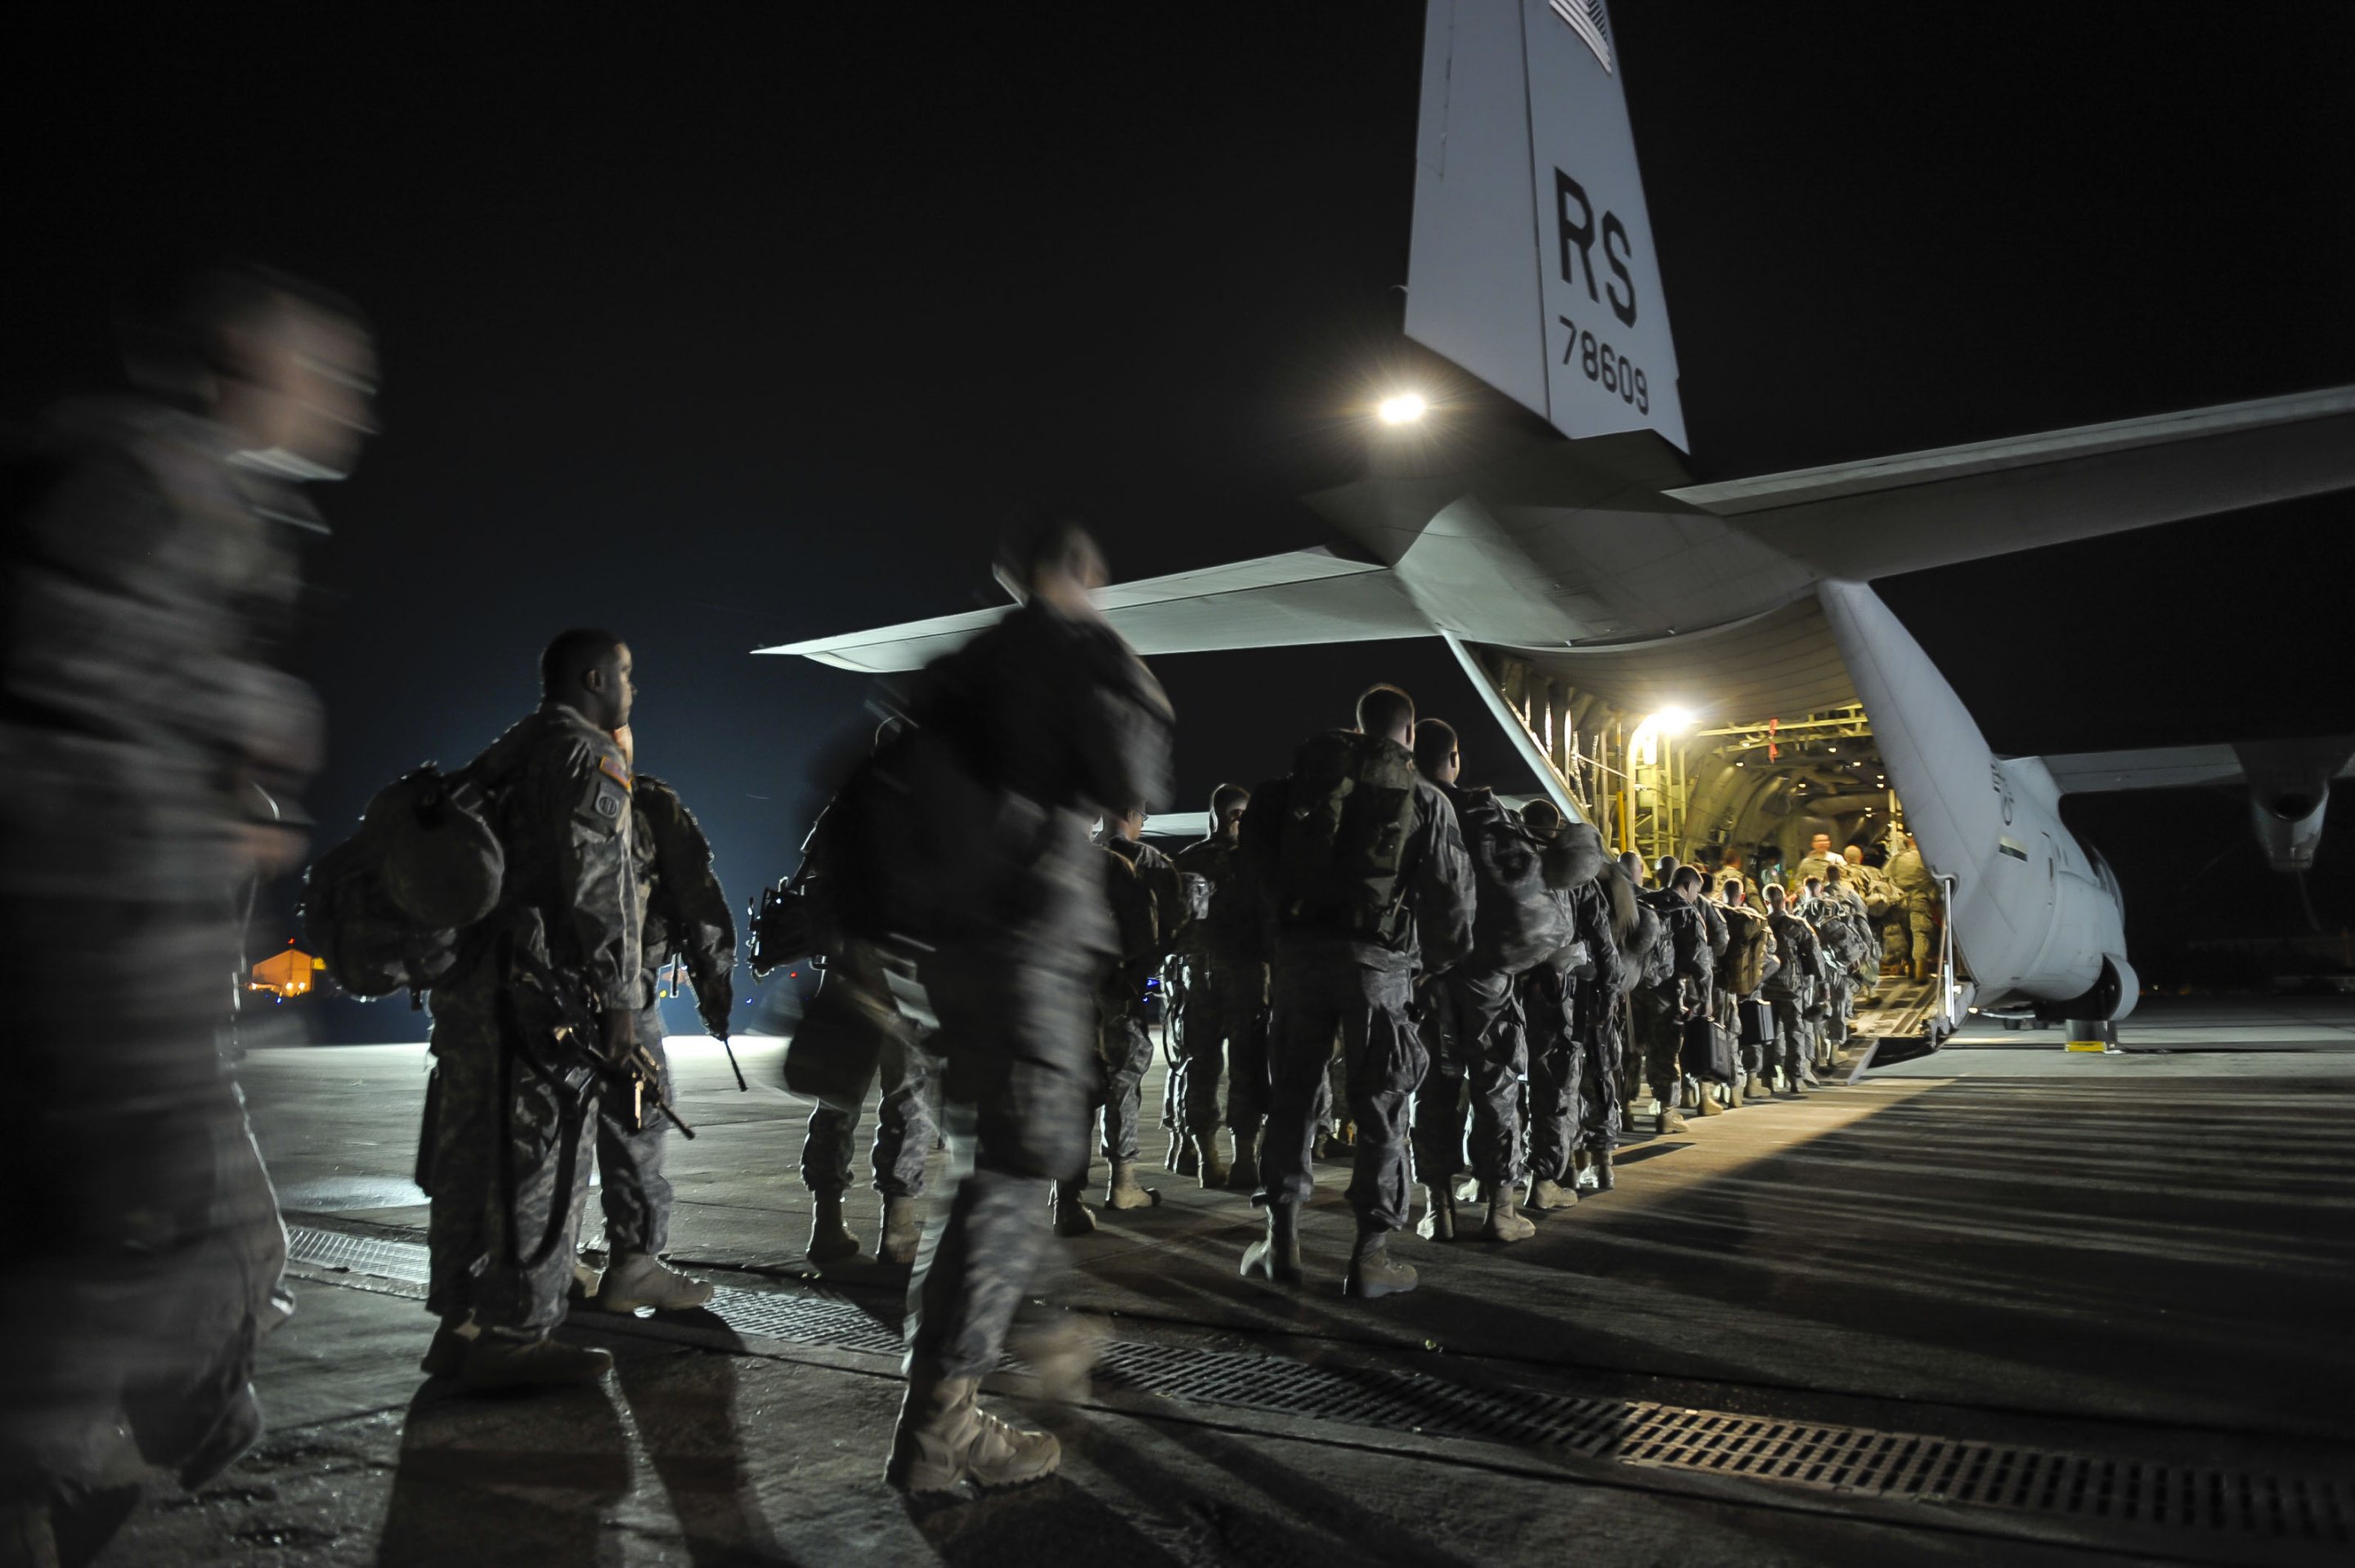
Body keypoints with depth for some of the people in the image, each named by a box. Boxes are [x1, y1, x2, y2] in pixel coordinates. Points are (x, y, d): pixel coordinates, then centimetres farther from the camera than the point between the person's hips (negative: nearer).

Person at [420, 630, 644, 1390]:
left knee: (474, 1154, 13)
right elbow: (595, 881, -16)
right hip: (537, 987, -10)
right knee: (537, 1157, -6)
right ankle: (512, 1335, -3)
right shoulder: (586, 752, -6)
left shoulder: (503, 756, 24)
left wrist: (458, 975, 23)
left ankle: (462, 1327, 20)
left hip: (468, 978, 10)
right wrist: (618, 998, -15)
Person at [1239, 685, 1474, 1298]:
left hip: (1300, 947, 2)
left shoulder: (1307, 775, 10)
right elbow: (1450, 895, 2)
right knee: (1380, 1105, 5)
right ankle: (1370, 1253, 6)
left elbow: (1257, 837, 6)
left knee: (1294, 1092, 12)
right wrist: (1439, 959, 17)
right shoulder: (1426, 799, 4)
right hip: (1379, 957, -2)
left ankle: (1282, 1238, 15)